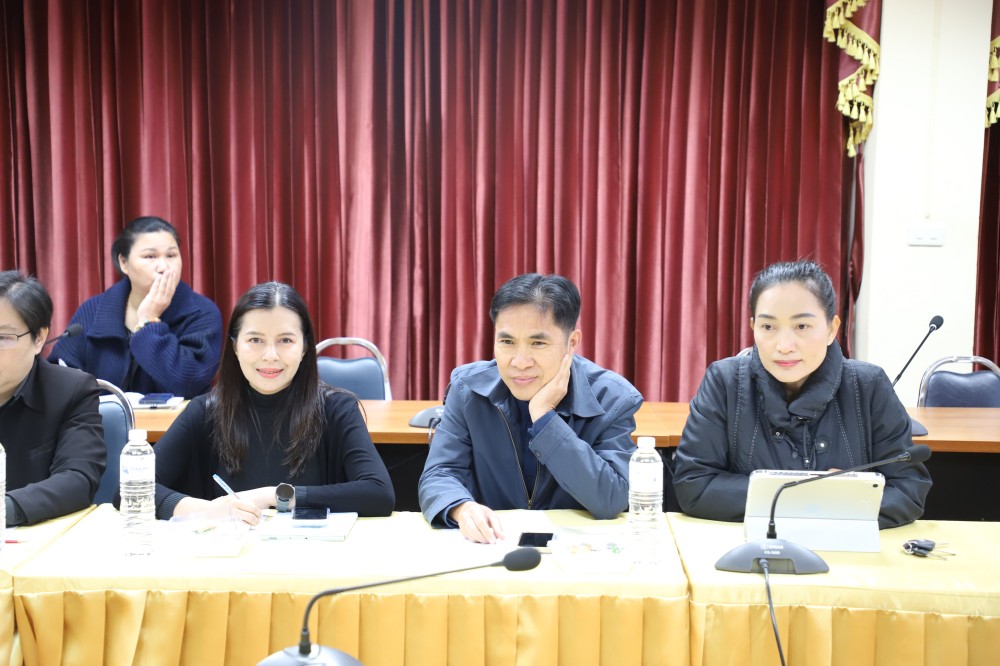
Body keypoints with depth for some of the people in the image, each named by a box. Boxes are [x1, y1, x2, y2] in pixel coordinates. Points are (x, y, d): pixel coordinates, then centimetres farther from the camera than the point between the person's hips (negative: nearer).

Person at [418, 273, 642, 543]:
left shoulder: (613, 399, -10)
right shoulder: (468, 388, -4)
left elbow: (612, 501, -18)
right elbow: (438, 475, -7)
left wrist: (543, 415, -22)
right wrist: (463, 508, -30)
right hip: (490, 549, 1)